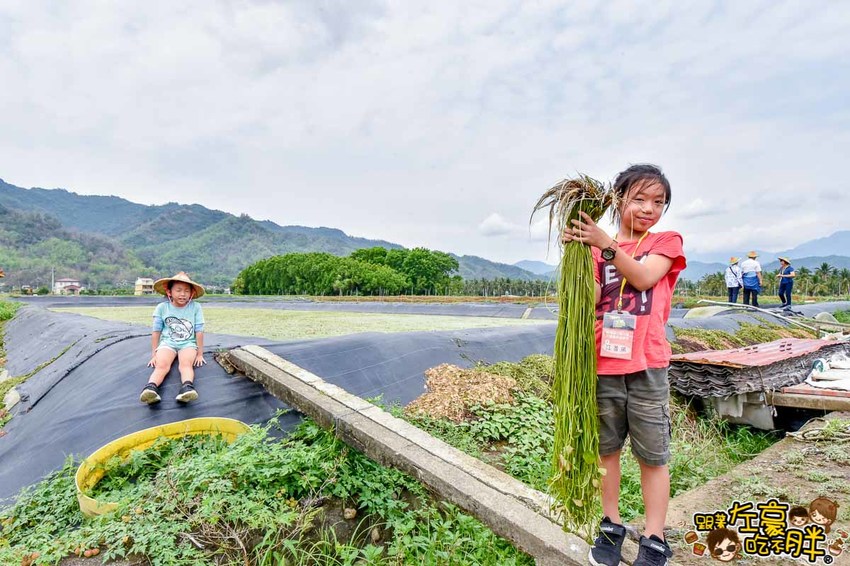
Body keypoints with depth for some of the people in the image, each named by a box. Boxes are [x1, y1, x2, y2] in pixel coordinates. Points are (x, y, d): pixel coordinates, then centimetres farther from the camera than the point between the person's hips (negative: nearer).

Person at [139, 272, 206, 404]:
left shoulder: (196, 307, -4)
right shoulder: (162, 307, -1)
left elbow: (199, 332, -1)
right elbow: (156, 332, 5)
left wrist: (200, 354, 1)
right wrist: (154, 355, 6)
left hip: (188, 343, -1)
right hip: (167, 342, 1)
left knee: (186, 364, -31)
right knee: (161, 365, -28)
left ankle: (187, 387, -57)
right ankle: (151, 388, -54)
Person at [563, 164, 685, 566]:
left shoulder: (667, 242, 4)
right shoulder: (598, 247, 7)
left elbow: (643, 277, -16)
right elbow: (591, 299, -2)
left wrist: (605, 245, -23)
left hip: (646, 366, -2)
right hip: (603, 363, 2)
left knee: (652, 456, 8)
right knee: (606, 448, 14)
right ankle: (611, 527, 32)